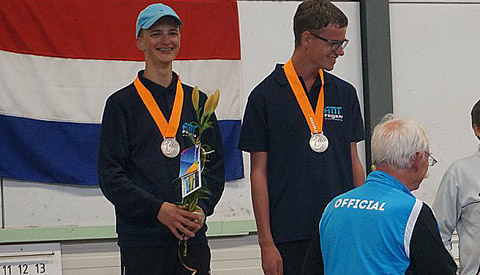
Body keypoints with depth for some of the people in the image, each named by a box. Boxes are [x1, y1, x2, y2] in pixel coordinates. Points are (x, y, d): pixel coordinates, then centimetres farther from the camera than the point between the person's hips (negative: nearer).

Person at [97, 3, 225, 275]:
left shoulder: (198, 102, 13)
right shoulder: (122, 103, 1)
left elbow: (216, 165, 12)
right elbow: (110, 176, -5)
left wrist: (202, 208, -6)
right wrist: (158, 209, -16)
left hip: (193, 237, 3)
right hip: (141, 241, -3)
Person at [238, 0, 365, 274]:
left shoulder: (345, 93, 10)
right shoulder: (266, 96, -3)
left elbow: (354, 163, 14)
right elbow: (259, 172, -3)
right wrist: (266, 243, -8)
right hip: (290, 238, -4)